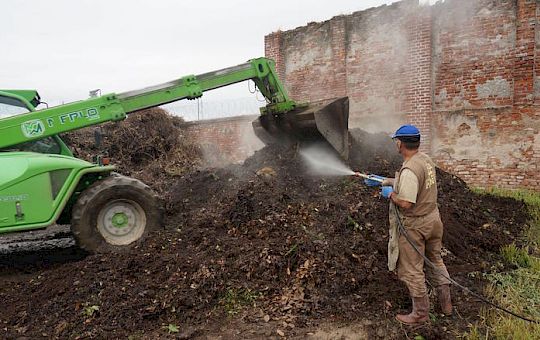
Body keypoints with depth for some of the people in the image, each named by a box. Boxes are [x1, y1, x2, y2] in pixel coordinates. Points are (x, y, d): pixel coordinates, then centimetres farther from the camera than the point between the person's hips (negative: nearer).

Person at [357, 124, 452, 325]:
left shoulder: (409, 169, -28)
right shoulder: (426, 160, 3)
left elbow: (405, 203, -31)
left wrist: (390, 193, -12)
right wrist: (382, 181, 21)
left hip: (414, 226, -9)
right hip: (433, 220, 9)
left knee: (412, 271, 7)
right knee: (435, 261, 23)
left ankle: (420, 313, 21)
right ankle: (445, 304, 36)